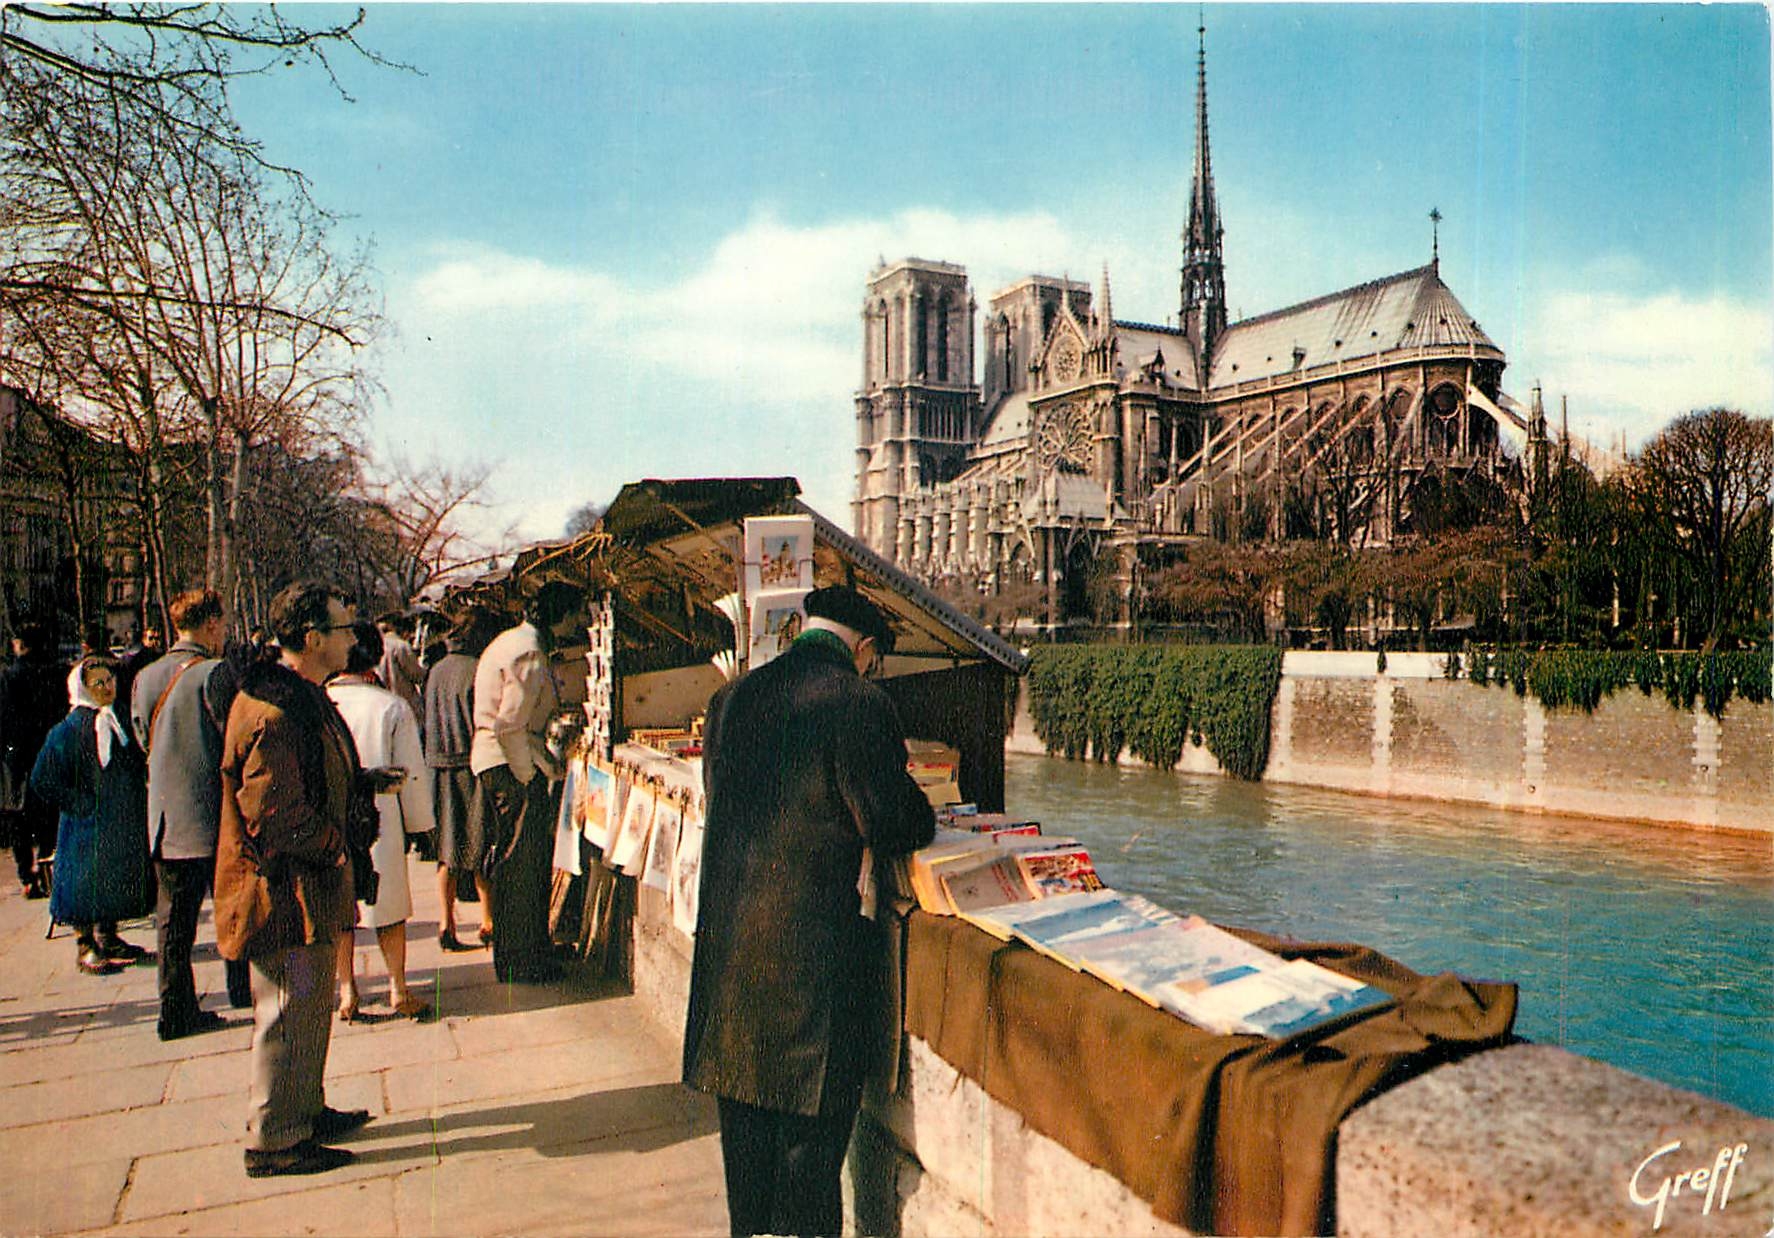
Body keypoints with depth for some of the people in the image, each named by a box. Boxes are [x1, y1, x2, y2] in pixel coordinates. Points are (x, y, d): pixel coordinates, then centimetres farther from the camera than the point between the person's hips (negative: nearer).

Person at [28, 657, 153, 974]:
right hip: (89, 824, -6)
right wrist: (78, 805, -15)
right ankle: (86, 946, 11)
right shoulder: (71, 729, -13)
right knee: (87, 884, 1)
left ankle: (108, 938, 26)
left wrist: (135, 802, 10)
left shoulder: (119, 720, 7)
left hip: (123, 822, 6)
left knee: (116, 881, 13)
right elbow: (42, 780, -15)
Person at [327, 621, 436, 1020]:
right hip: (379, 822, -1)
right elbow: (412, 772, -6)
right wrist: (419, 821, 5)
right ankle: (398, 991, 15)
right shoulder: (392, 707, -10)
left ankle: (346, 994, 18)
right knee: (388, 910, 12)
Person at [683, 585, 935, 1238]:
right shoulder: (858, 702, -14)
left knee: (746, 1111, 20)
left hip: (728, 935, 6)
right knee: (814, 1110, 9)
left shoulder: (732, 696, 5)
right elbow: (889, 823, -13)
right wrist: (921, 815, 8)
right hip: (816, 935, -6)